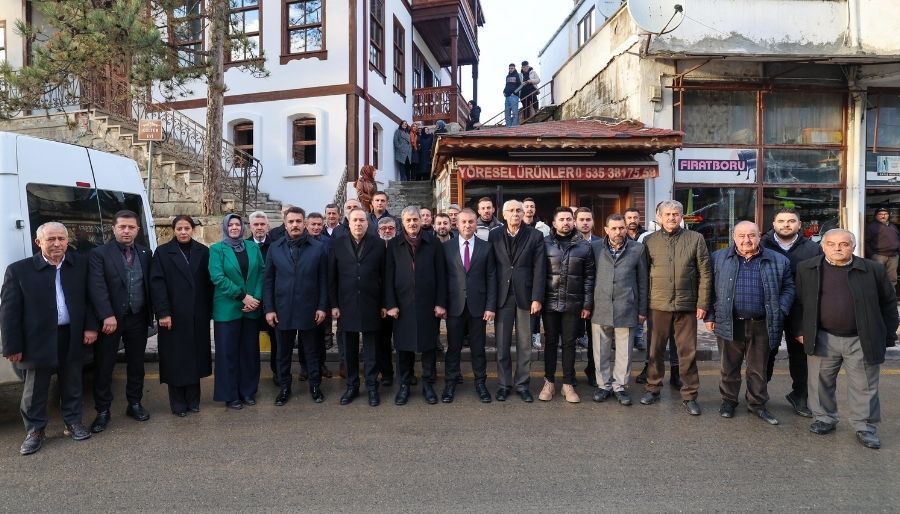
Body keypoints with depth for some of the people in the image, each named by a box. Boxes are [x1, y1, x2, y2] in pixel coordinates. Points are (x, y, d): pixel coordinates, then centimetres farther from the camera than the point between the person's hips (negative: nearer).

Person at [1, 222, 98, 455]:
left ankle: (73, 422, 30)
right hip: (38, 340, -2)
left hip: (73, 337, 2)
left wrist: (91, 327, -3)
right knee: (35, 389, 10)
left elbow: (89, 298, 6)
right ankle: (35, 430, 26)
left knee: (72, 384, 14)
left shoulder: (81, 264, 0)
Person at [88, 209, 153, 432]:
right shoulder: (99, 253, -5)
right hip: (110, 319, -3)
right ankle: (103, 411, 17)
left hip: (137, 318, 3)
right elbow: (97, 287, -14)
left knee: (136, 363, 13)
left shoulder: (145, 253, 6)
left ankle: (134, 404, 27)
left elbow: (149, 284, 8)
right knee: (104, 365, 5)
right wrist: (107, 316, -22)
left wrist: (151, 313, 2)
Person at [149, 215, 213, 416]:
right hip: (174, 315, -2)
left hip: (198, 316, 2)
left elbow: (208, 282, 7)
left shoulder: (203, 251, 7)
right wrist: (163, 312, -14)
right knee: (175, 359, 4)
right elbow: (157, 284, -6)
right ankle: (178, 403, 14)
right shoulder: (162, 252, 1)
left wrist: (209, 310, 2)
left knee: (195, 356, 8)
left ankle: (193, 400, 19)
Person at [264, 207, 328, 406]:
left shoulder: (318, 248, -1)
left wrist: (322, 307, -6)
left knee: (311, 350, 10)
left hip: (309, 310, -1)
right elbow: (269, 281, 4)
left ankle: (315, 386, 24)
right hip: (283, 310, 2)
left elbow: (323, 280, -1)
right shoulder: (275, 248, 4)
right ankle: (284, 387, 27)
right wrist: (269, 309, -1)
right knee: (283, 352, 12)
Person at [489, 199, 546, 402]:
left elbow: (539, 270, -2)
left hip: (525, 296, -1)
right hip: (502, 296, 1)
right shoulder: (494, 236, 4)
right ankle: (504, 384, 20)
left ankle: (522, 384, 20)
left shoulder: (535, 236, 1)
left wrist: (537, 298, -8)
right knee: (502, 344, 7)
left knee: (524, 344, 8)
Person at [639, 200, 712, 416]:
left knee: (688, 352, 5)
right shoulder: (649, 241, 4)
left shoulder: (695, 239, 2)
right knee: (655, 350, 10)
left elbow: (705, 274, 2)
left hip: (686, 305, 0)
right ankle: (653, 389, 25)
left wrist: (702, 304, -3)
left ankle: (689, 396, 18)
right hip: (658, 305, 1)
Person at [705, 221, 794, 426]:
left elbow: (788, 288, 8)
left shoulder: (778, 261, 3)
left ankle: (757, 403, 29)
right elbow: (709, 288, 5)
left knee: (758, 369, 13)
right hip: (729, 323, -1)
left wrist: (780, 312, -4)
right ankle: (728, 401, 27)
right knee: (729, 367, 11)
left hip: (761, 325, 1)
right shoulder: (718, 258, 2)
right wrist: (710, 316, 1)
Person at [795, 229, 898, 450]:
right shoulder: (806, 269, -1)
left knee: (864, 387, 9)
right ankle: (825, 419, 29)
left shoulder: (873, 269, -2)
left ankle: (865, 427, 24)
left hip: (862, 340, 0)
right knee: (821, 383, 11)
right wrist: (800, 330, 2)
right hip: (823, 339, 1)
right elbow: (798, 302, 6)